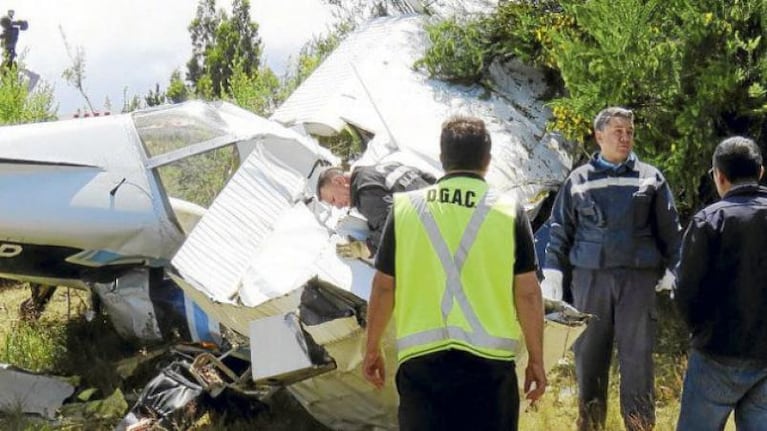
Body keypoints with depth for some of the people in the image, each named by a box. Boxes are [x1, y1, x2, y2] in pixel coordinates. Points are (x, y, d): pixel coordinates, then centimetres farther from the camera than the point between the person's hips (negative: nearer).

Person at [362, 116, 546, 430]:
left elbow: (383, 287, 6)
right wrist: (536, 359, 8)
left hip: (420, 359, 1)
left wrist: (372, 349, 17)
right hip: (488, 360, -1)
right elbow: (528, 293, -1)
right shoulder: (509, 213, -1)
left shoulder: (405, 208, 3)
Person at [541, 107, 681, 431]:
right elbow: (560, 231, 10)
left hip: (638, 278, -1)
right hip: (591, 277, 1)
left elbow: (669, 230, 10)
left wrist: (672, 269, 3)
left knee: (637, 356, 0)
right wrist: (553, 272, 3)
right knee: (589, 355, 5)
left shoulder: (650, 178, 9)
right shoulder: (578, 180, 9)